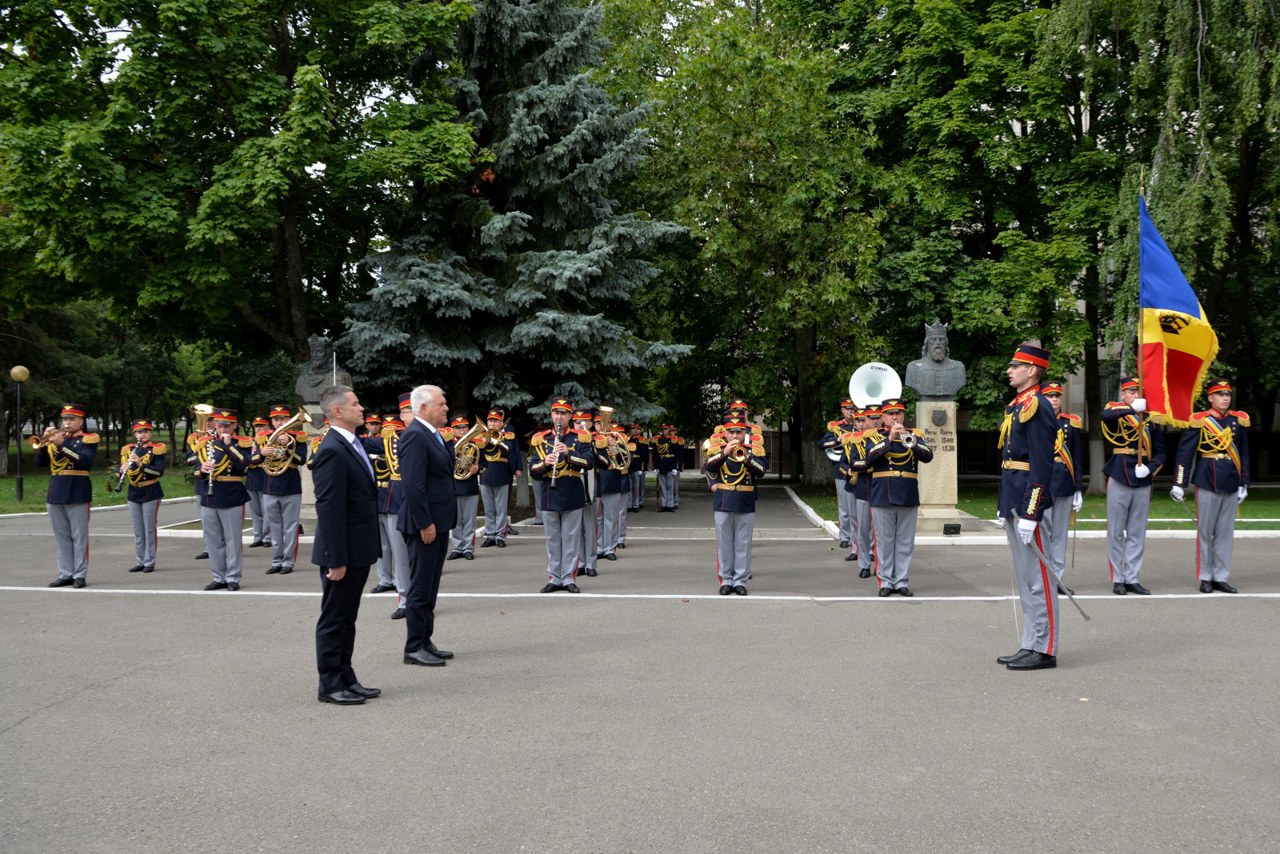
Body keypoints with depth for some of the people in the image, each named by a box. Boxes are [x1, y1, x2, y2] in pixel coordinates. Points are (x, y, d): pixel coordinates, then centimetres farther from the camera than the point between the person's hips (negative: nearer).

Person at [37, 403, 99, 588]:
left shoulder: (88, 439, 0)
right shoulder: (55, 438, 15)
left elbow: (84, 461, -17)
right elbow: (39, 462, 8)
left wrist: (61, 445, -21)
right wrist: (44, 441, -7)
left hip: (78, 494, -5)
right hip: (55, 494, 5)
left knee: (79, 536, -3)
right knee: (62, 537, 8)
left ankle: (79, 575, 1)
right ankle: (65, 574, 13)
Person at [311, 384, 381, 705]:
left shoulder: (353, 444, 11)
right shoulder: (332, 451, -19)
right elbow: (328, 508, -21)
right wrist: (336, 559, -22)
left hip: (359, 550, 9)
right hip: (343, 552, -9)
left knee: (346, 619, 16)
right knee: (333, 620, 3)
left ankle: (346, 679, 26)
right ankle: (330, 686, 13)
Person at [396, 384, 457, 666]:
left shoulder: (433, 435, 14)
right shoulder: (415, 435, -16)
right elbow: (413, 484, -22)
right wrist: (425, 523, -22)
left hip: (439, 522, 10)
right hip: (425, 524, -10)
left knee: (430, 587, 14)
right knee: (420, 587, -2)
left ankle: (425, 641, 23)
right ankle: (414, 648, 6)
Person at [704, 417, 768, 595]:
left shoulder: (754, 447, 2)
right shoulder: (717, 445, 3)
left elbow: (762, 470, -9)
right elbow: (709, 467, -12)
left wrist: (746, 457, -23)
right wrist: (724, 452, -24)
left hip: (746, 503, 0)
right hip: (723, 502, 0)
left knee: (743, 543, 4)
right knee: (724, 542, 5)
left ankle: (741, 580, 11)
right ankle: (726, 580, 12)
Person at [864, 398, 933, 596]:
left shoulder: (914, 435, 10)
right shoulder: (875, 436, 5)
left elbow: (928, 456, -6)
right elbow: (870, 457, -14)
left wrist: (912, 443, -22)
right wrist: (889, 439, -21)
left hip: (908, 496, 2)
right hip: (882, 496, -2)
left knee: (905, 542, 5)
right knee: (884, 541, 2)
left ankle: (902, 581, 11)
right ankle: (886, 581, 10)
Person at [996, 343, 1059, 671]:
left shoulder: (1037, 407, -12)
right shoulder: (1015, 406, 17)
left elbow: (1041, 466, -18)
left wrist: (1029, 514, -21)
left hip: (1029, 504, -10)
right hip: (1014, 503, 10)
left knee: (1038, 579, -3)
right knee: (1025, 579, 13)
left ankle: (1044, 650, 3)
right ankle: (1031, 646, 20)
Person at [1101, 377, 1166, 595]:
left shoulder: (1149, 418, 10)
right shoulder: (1116, 413, -2)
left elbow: (1160, 451, 11)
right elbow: (1106, 415, -29)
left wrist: (1150, 468, -5)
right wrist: (1132, 408, -35)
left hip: (1142, 481, 4)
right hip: (1119, 479, -4)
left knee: (1137, 533, 8)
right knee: (1116, 532, 3)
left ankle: (1132, 578, 16)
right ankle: (1118, 579, 11)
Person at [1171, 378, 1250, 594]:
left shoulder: (1239, 420, 8)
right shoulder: (1201, 421, -5)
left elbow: (1244, 454, 13)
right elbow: (1185, 453, -6)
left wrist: (1244, 483, 11)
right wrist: (1179, 484, -9)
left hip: (1231, 483, 4)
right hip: (1207, 482, -4)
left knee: (1225, 532, 7)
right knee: (1205, 531, 2)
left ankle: (1220, 577, 14)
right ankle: (1205, 578, 10)